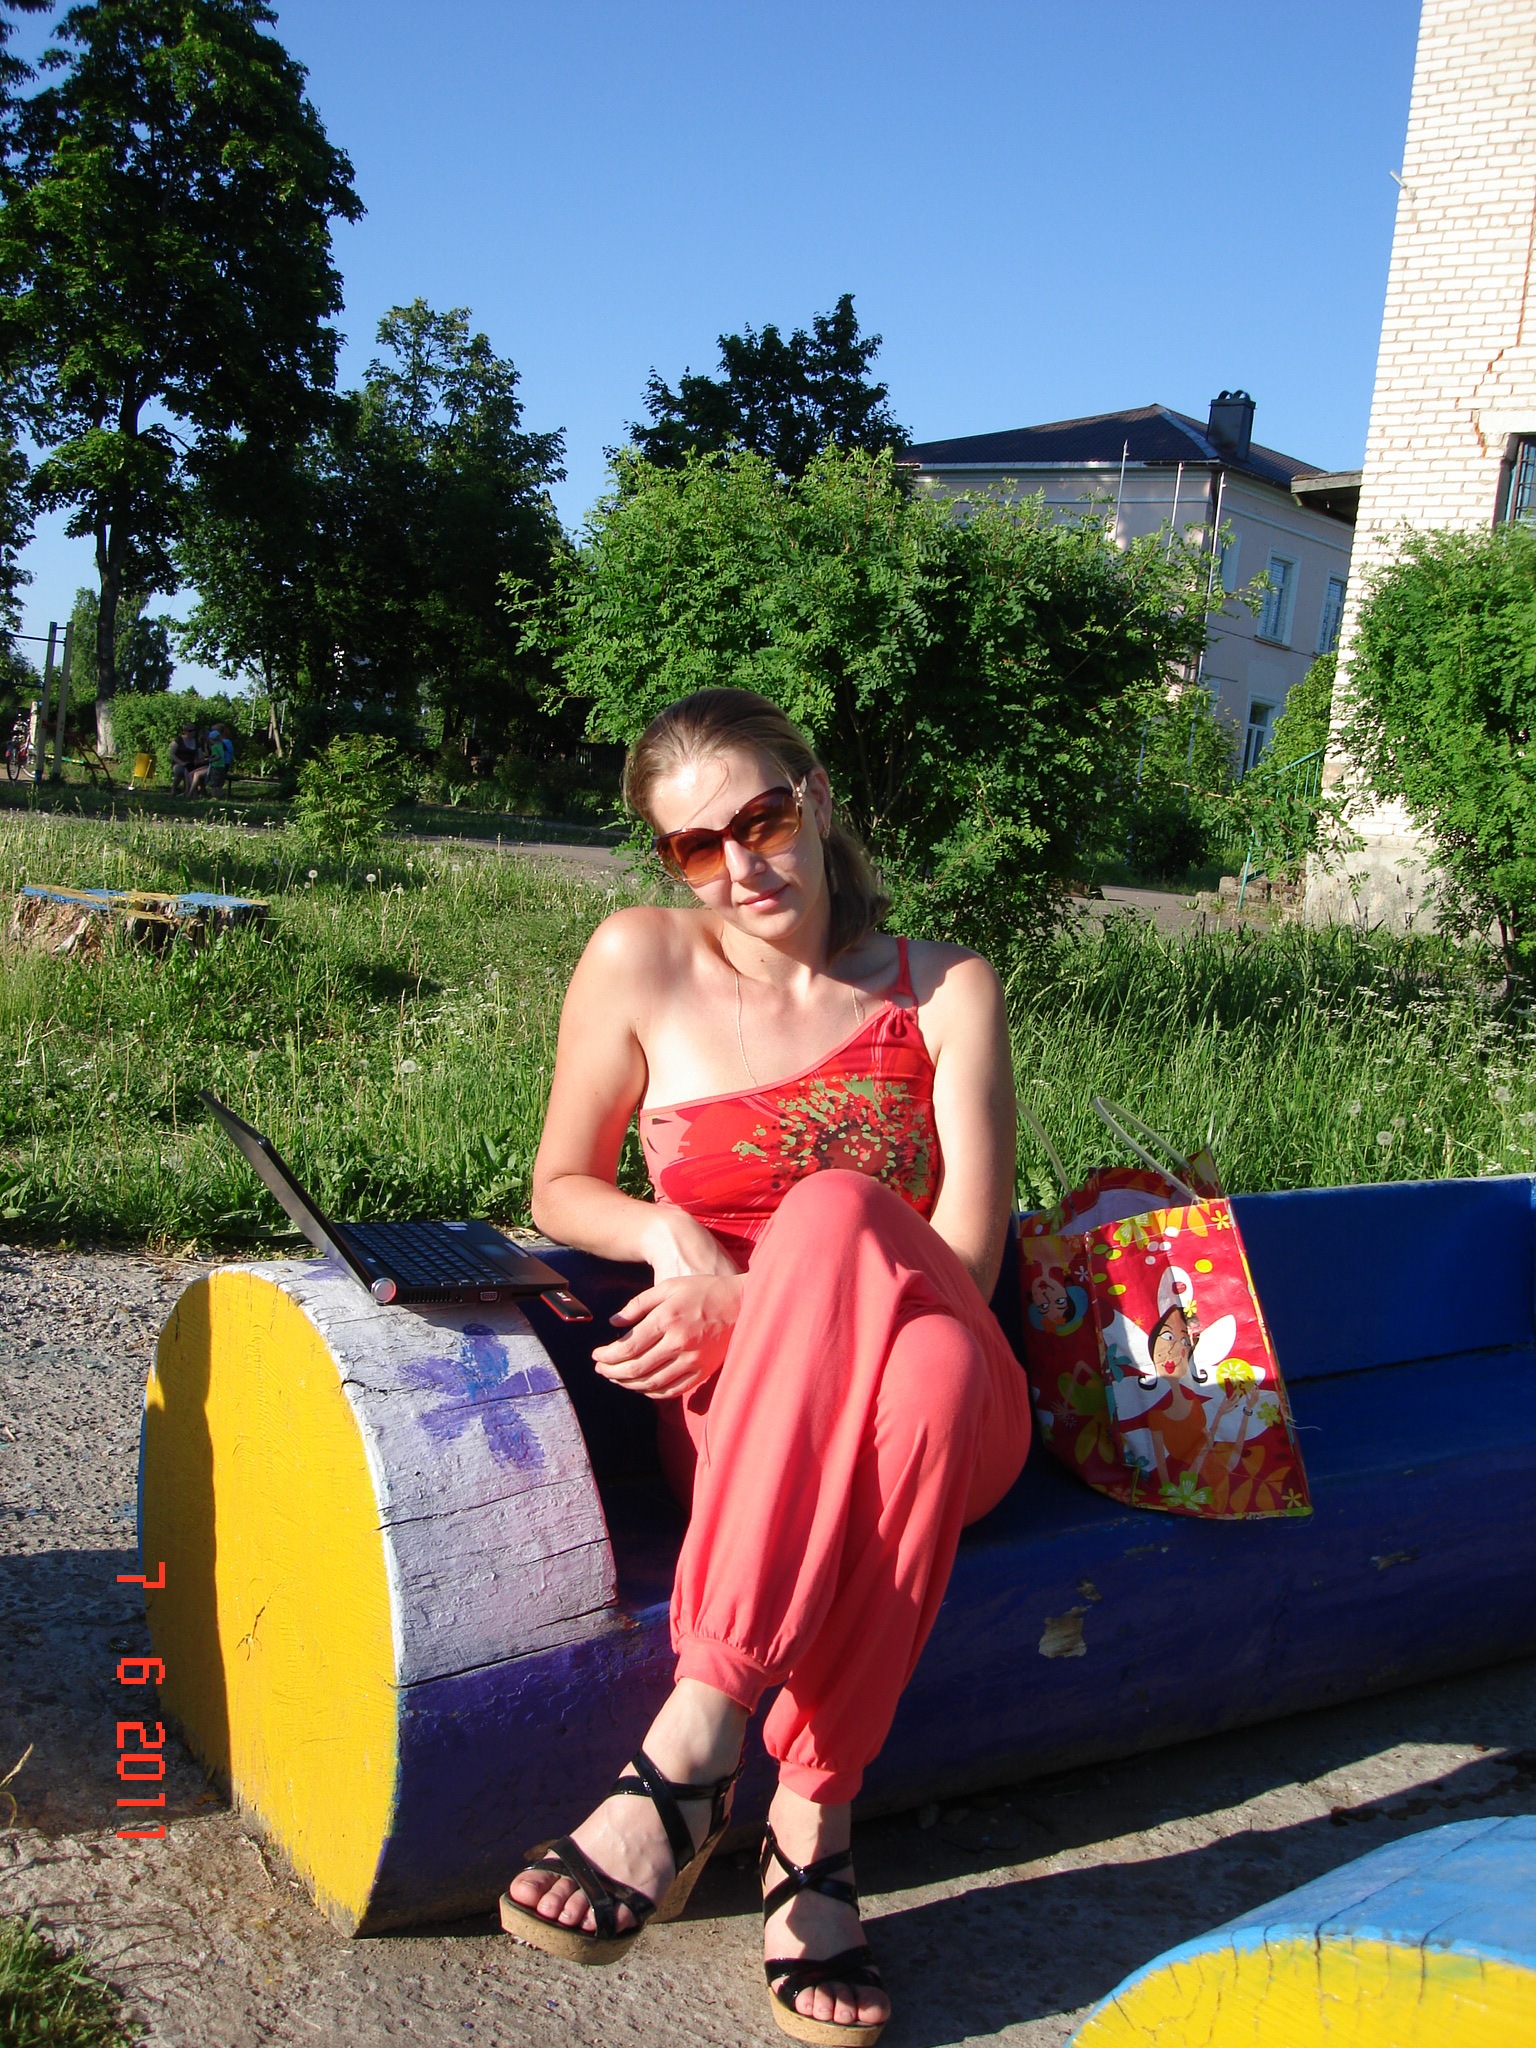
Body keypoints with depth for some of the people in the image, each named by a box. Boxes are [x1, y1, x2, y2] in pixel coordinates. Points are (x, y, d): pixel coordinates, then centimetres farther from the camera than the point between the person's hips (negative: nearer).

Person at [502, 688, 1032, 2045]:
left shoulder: (946, 990, 3)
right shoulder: (642, 962, 4)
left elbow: (966, 1258, -4)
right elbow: (561, 1190, 12)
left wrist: (754, 1301, -17)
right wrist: (666, 1237, -11)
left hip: (947, 1409, 0)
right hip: (734, 1415, 0)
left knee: (831, 1209, -36)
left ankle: (692, 1748, -34)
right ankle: (815, 1831, -30)